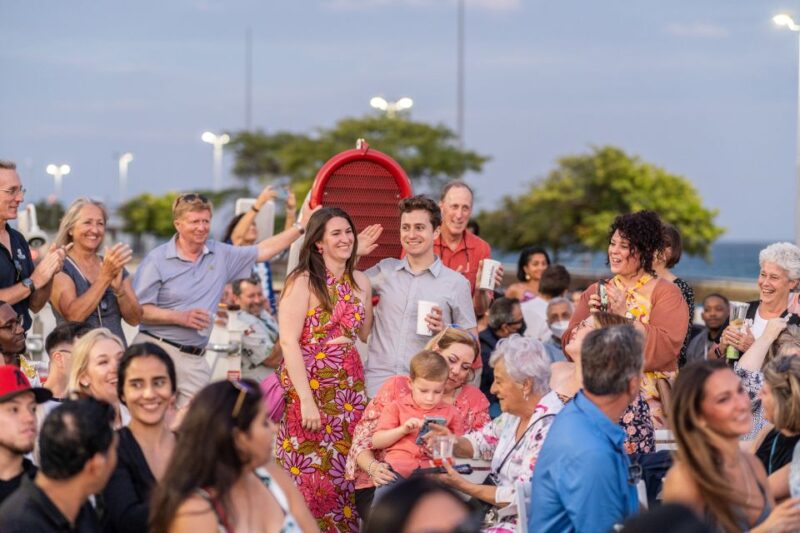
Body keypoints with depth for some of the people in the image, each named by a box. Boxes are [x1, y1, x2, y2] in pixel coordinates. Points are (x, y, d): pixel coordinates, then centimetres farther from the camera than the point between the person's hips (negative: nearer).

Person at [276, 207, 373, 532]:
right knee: (311, 477, -3)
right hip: (310, 386, -5)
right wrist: (306, 399, -20)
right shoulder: (303, 282, -7)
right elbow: (288, 341, -15)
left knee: (346, 474, 3)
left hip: (349, 389, 5)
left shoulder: (360, 282, 11)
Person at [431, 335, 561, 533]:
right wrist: (452, 443, 1)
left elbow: (523, 496, -24)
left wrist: (465, 486, -18)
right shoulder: (515, 414, 7)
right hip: (498, 515, 9)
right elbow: (483, 441, 23)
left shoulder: (549, 427, -21)